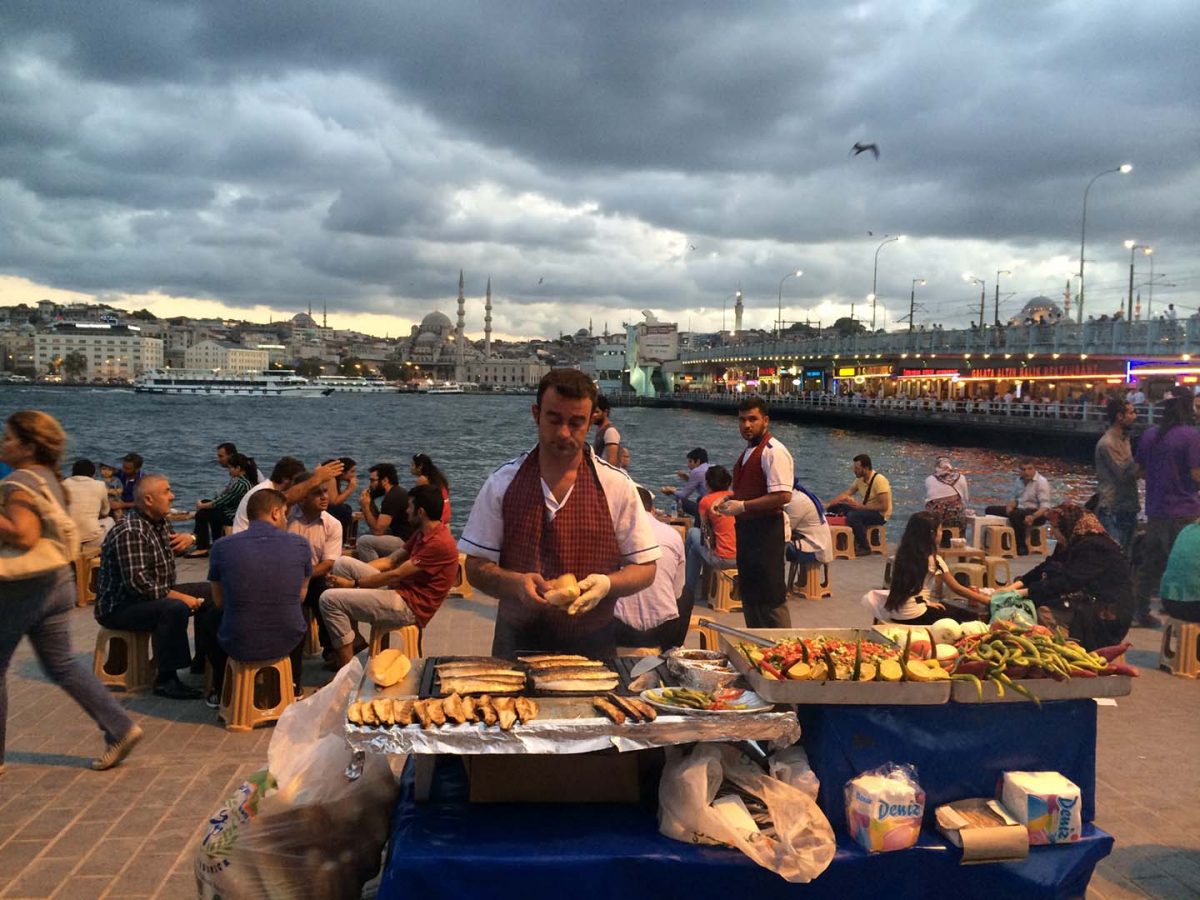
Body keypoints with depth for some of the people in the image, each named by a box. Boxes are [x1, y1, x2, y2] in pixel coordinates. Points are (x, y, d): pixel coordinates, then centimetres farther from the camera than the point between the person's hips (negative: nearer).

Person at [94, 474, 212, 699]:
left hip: (157, 594, 10)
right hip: (120, 606, -10)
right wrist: (179, 596, -29)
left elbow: (173, 543, 28)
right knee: (175, 609, -36)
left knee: (210, 593, 5)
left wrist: (189, 538, 4)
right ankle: (166, 680, -26)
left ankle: (204, 661, 13)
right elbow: (137, 583, -31)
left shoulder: (160, 523, 6)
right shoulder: (130, 532, -24)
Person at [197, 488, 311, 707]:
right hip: (288, 641, 1)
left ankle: (220, 691, 40)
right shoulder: (300, 544, -6)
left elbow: (219, 601, 7)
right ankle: (294, 686, 45)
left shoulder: (222, 547, -8)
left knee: (207, 616, 32)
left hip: (239, 647, -1)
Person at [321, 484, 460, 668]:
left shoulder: (439, 543, -21)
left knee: (330, 599, -15)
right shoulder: (423, 533, 11)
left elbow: (396, 575, -18)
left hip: (409, 606, -10)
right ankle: (352, 636, 5)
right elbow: (390, 561, 13)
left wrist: (353, 583, -10)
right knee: (343, 563, 6)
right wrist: (356, 571, 1)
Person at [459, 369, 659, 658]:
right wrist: (516, 583, -21)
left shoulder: (617, 486, -4)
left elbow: (644, 568, 1)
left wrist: (607, 584, -19)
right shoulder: (502, 483, -3)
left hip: (592, 646, 0)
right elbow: (476, 567, -1)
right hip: (517, 644, 0)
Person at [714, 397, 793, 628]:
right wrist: (730, 503, 8)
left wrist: (742, 506, -21)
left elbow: (782, 496, -24)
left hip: (765, 529, -10)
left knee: (770, 598, -4)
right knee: (749, 593, 18)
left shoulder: (773, 452, -15)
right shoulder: (749, 451, 15)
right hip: (746, 528, 10)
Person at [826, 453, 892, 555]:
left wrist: (861, 506, -26)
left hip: (880, 515, -8)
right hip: (865, 509, 8)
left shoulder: (879, 480, -22)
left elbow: (884, 507, -26)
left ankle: (865, 547, -16)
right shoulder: (860, 479, 2)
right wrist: (828, 505, -9)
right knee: (835, 508, -2)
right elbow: (845, 494, 4)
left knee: (853, 516, -34)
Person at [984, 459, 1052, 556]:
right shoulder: (1020, 480, 10)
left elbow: (1045, 506, -22)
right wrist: (1009, 505, -4)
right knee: (991, 510, 1)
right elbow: (1015, 498, 20)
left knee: (1014, 515, -38)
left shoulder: (1041, 482, -14)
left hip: (1036, 513, -8)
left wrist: (1033, 517, -39)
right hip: (1019, 509, 8)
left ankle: (1022, 547, -26)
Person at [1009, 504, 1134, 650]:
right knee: (1033, 605, -6)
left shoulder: (1094, 547, -18)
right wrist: (1018, 584, -4)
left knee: (1044, 614, -26)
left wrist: (1026, 592, -24)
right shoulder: (1075, 544, 12)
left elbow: (1066, 582, -24)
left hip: (1107, 617, -10)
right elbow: (1046, 568, 9)